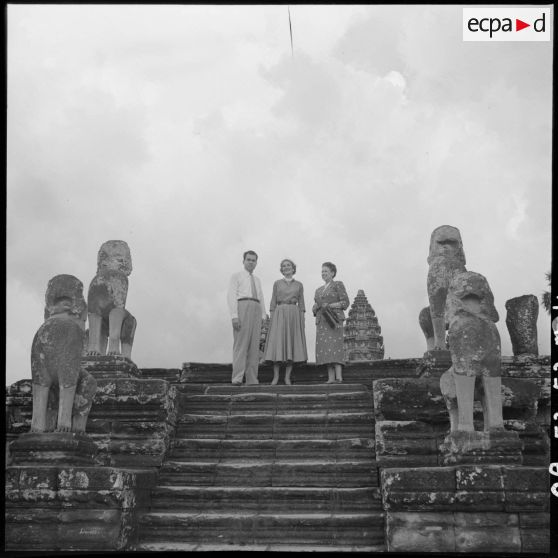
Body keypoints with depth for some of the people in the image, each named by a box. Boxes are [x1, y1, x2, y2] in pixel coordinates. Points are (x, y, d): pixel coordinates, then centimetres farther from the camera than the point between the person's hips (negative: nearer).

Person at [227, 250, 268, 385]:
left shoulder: (257, 280, 27)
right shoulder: (236, 276, 9)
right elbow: (231, 296, -1)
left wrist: (263, 317, 8)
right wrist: (234, 316, -14)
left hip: (256, 310, 6)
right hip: (242, 308, -6)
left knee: (254, 346, 1)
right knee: (240, 343, -12)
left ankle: (252, 379, 1)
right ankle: (237, 378, -17)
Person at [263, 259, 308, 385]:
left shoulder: (299, 285, 12)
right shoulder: (277, 283, 11)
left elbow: (301, 304, 9)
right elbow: (273, 303, 7)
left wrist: (302, 321, -1)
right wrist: (272, 320, -3)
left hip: (294, 316, 1)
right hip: (279, 315, 0)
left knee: (292, 345, -5)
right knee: (277, 345, -8)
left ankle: (287, 377, -1)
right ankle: (275, 377, -4)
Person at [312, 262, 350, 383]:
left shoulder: (338, 285, 6)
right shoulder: (319, 290, 24)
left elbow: (345, 303, -2)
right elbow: (315, 309, 24)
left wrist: (330, 305, -13)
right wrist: (316, 308, 0)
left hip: (334, 320, -6)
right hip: (321, 322, 6)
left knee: (334, 347, -18)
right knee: (326, 349, -5)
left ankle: (339, 377, -25)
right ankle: (331, 378, -10)